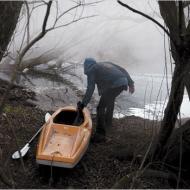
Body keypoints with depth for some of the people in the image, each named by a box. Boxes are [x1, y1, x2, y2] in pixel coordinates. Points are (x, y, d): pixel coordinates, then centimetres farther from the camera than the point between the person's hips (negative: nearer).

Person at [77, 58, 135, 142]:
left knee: (101, 107, -2)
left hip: (114, 85, -8)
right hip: (124, 82, 8)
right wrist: (130, 83, 29)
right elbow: (123, 70, 27)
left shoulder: (91, 70, 12)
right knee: (110, 100, 32)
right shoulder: (106, 63, 32)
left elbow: (90, 89, 0)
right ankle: (108, 123, 46)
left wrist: (83, 104, 1)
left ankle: (100, 134, -9)